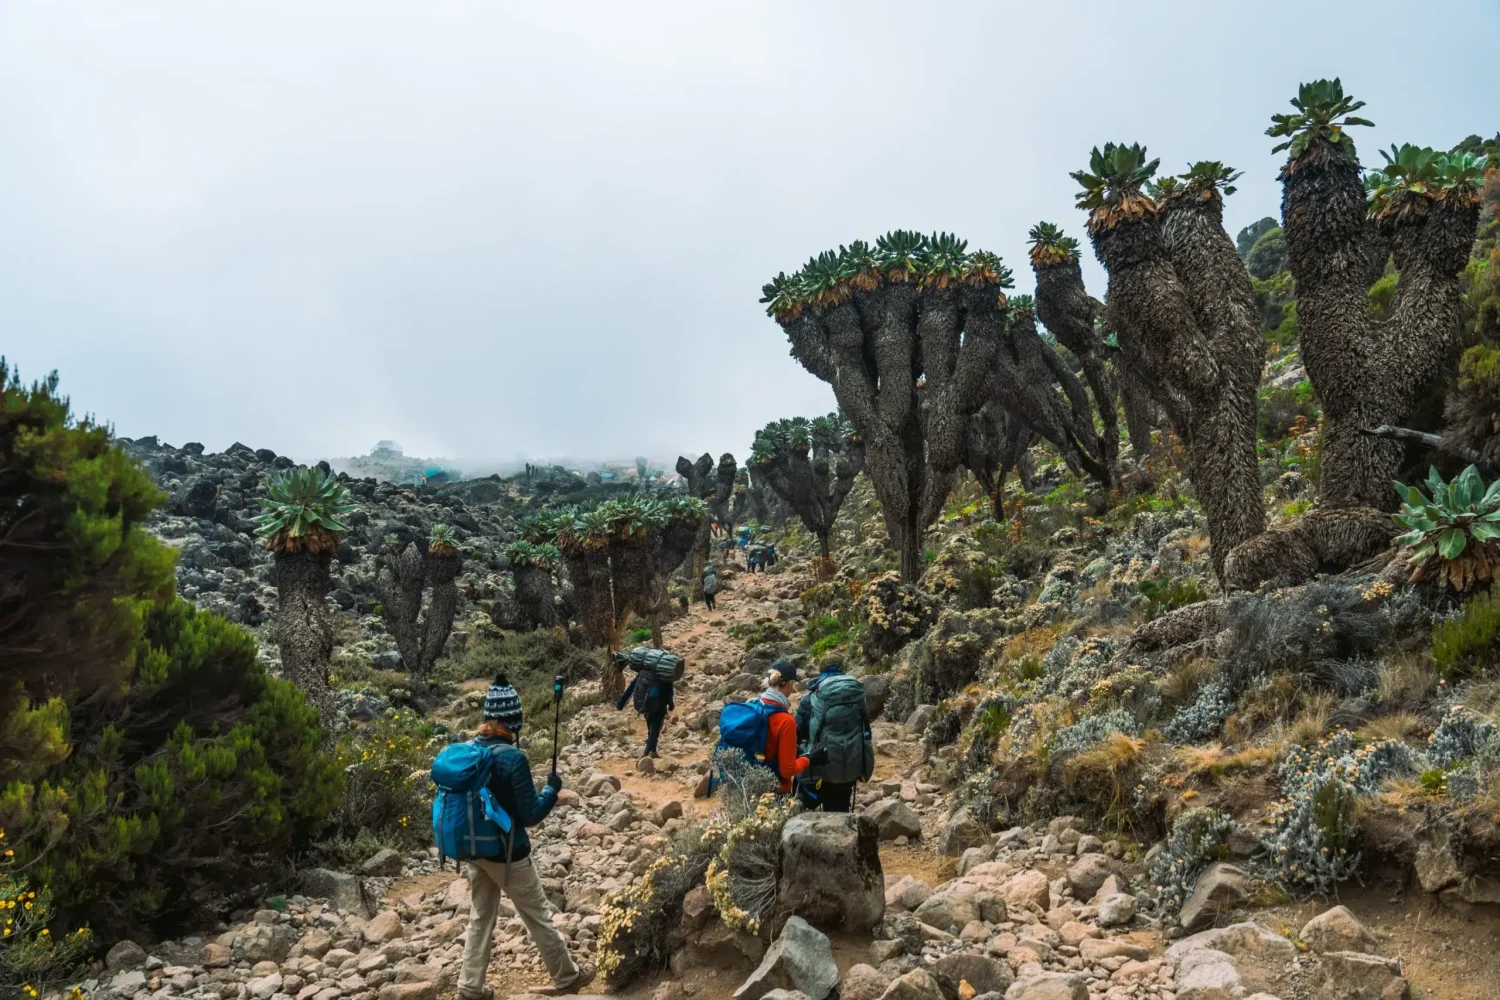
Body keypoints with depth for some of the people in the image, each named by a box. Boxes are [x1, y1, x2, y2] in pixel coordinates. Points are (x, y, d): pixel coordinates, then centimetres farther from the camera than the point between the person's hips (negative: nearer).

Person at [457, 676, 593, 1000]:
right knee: (539, 918, 11)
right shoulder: (513, 757, -24)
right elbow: (530, 815, -19)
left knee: (480, 917, 20)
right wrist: (552, 789, -5)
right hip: (507, 853, -6)